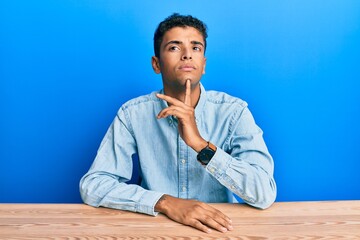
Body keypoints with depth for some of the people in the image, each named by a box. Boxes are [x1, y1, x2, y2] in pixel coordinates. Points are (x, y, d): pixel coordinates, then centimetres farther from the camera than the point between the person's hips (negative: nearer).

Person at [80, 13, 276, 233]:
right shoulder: (133, 113, -7)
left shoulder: (234, 111, -9)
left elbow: (265, 194, -17)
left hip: (218, 229, 0)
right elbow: (92, 186, -13)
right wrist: (166, 202, -23)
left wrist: (201, 144, -27)